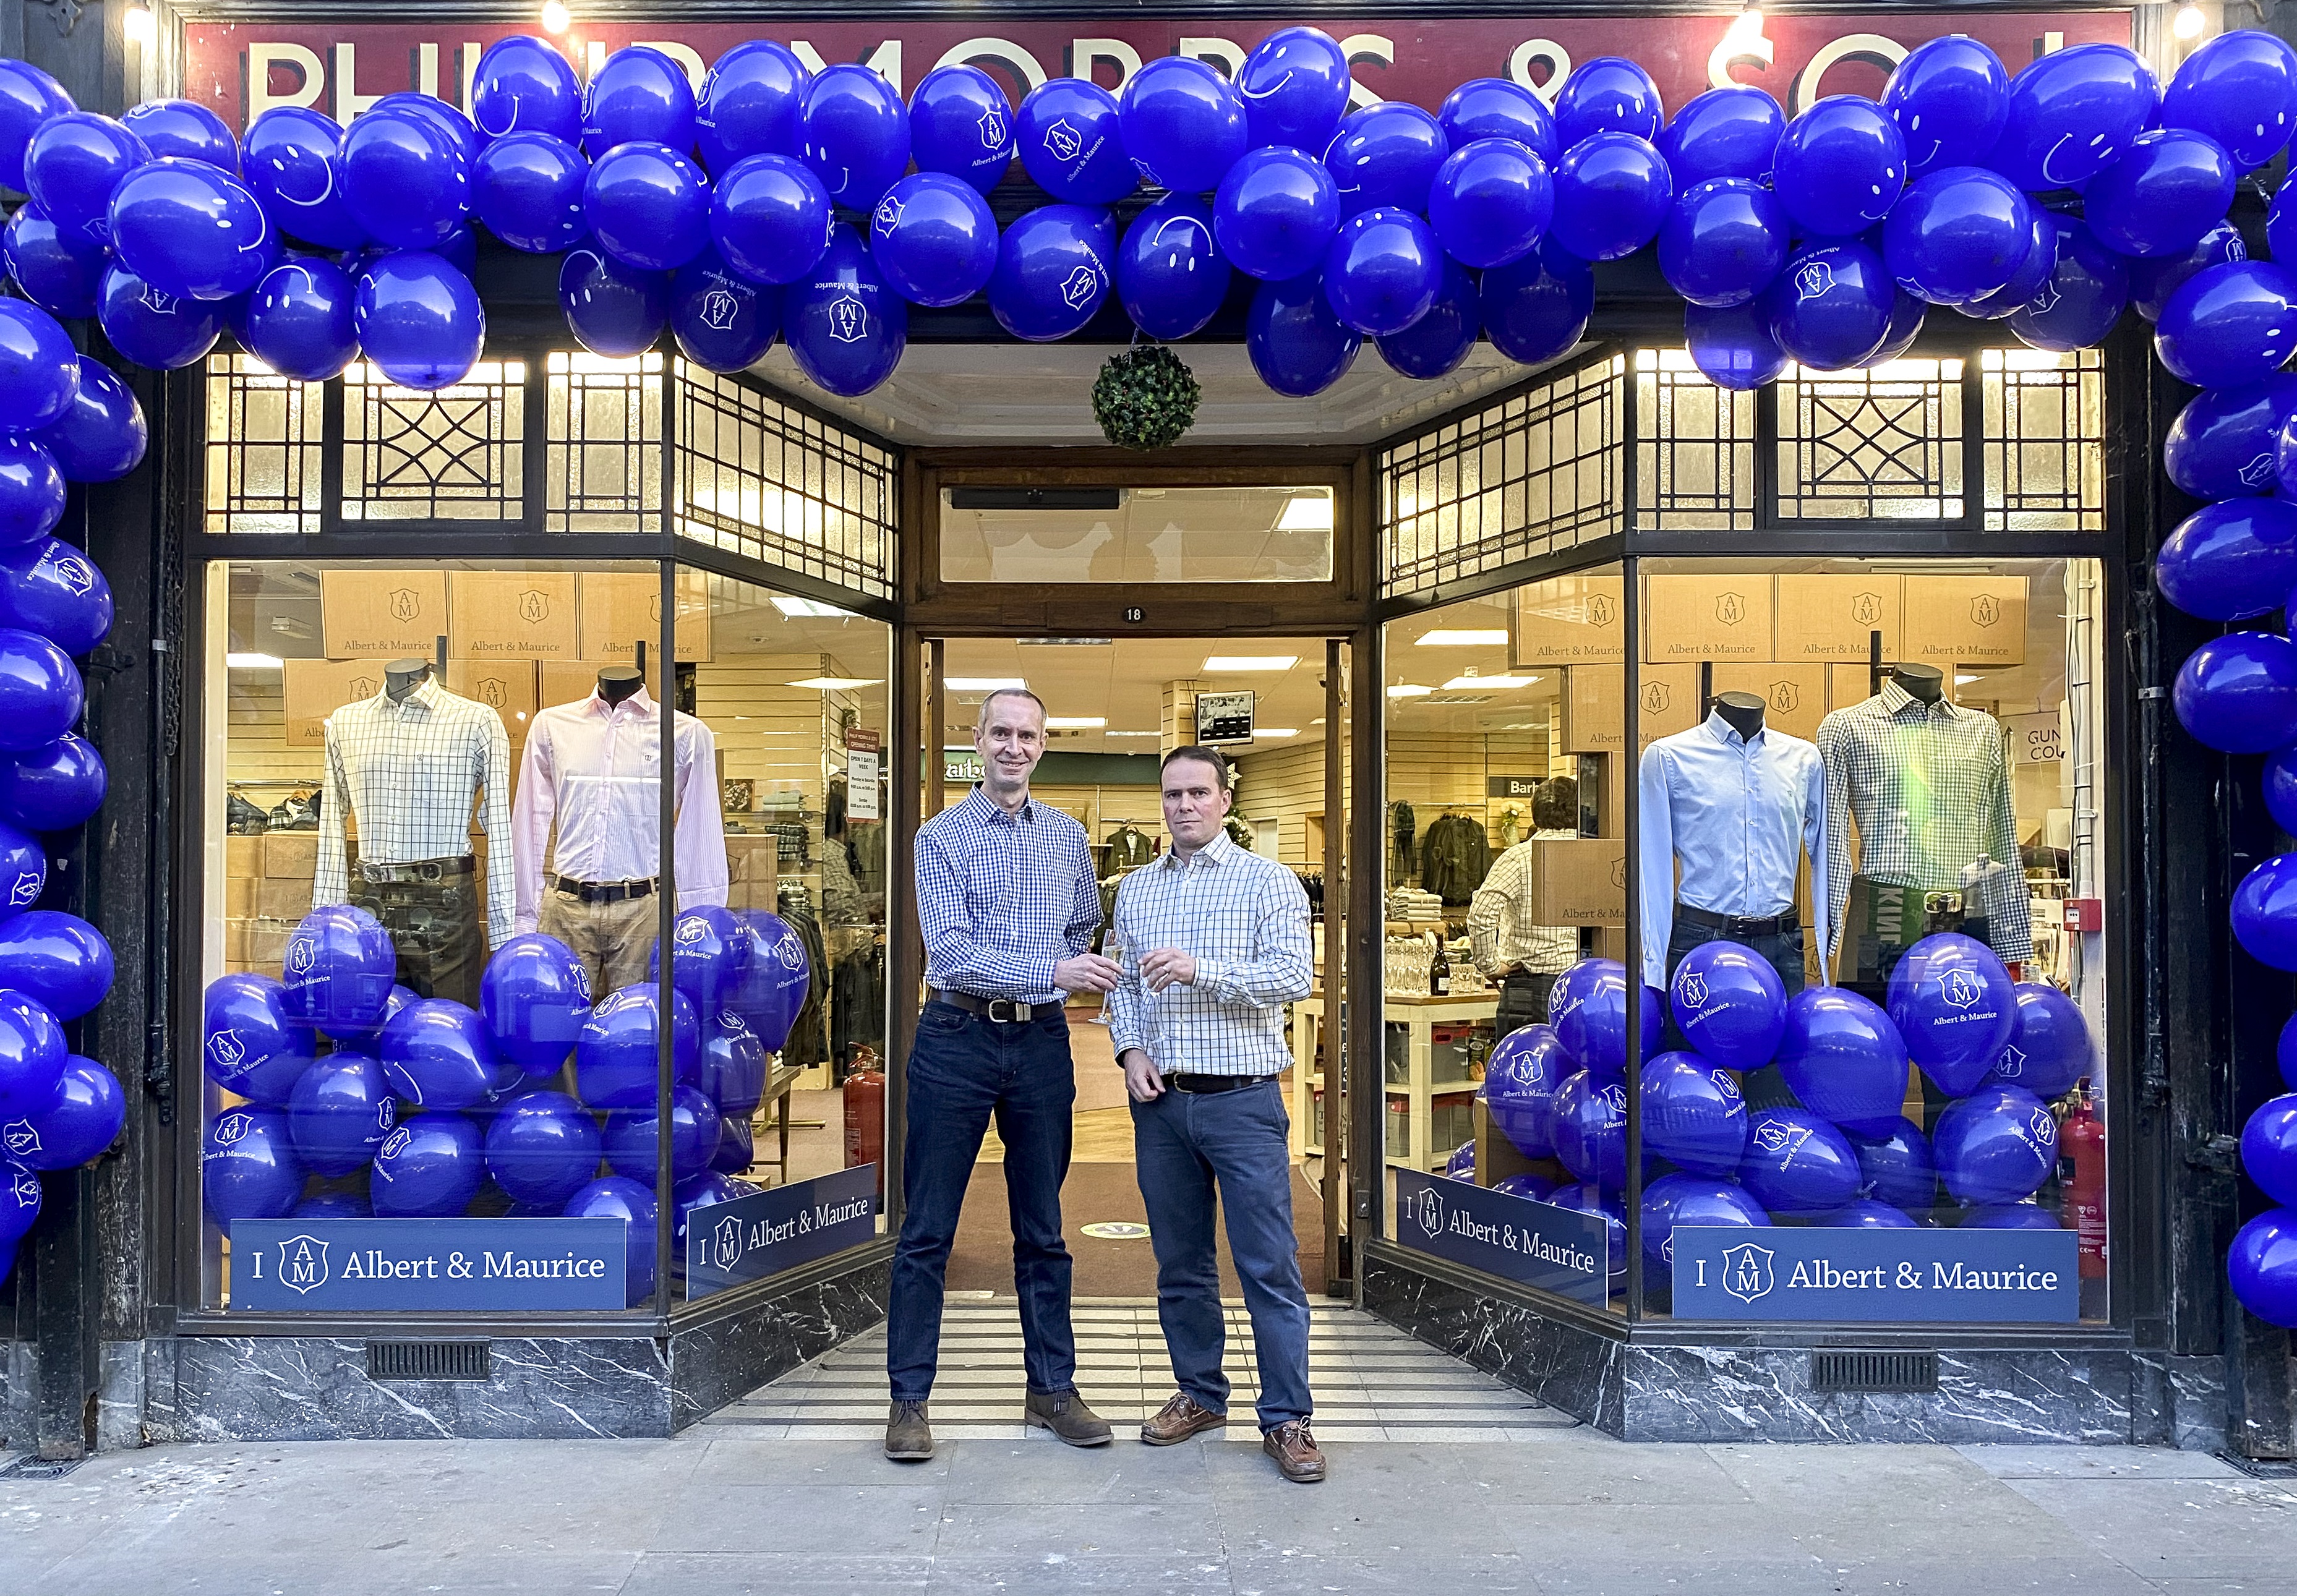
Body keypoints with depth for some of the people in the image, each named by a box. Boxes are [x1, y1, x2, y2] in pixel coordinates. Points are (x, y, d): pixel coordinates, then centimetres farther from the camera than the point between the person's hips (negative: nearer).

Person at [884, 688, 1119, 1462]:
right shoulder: (941, 837, -3)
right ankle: (910, 1398, 15)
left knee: (1043, 1230, 12)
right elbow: (951, 954, -14)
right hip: (958, 1040, -3)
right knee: (927, 1231, 3)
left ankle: (1053, 1388, 24)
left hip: (1041, 1043, 3)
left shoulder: (1067, 835, 10)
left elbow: (1085, 931, 21)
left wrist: (1066, 986, 3)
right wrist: (1050, 971, -23)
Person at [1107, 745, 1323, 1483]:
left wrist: (1201, 969, -23)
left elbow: (1293, 977, -12)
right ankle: (1200, 1394, 28)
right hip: (1161, 1103, 4)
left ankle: (1286, 1420, 7)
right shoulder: (1136, 888, 13)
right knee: (1180, 1263, 13)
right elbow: (1122, 985, 16)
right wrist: (1131, 1049, -2)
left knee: (1269, 1265, -3)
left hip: (1243, 1099, -4)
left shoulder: (1269, 882, -1)